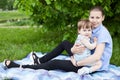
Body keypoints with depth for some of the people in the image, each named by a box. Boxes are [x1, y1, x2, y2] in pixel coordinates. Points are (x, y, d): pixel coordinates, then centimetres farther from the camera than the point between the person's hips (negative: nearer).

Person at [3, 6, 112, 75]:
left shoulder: (102, 33, -24)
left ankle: (20, 67, 4)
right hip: (89, 59, 8)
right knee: (64, 43, 12)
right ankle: (40, 61, 25)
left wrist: (76, 63, -22)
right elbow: (83, 46, -2)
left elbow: (96, 57, -34)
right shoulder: (93, 29, 3)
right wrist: (73, 50, -26)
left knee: (55, 63, -7)